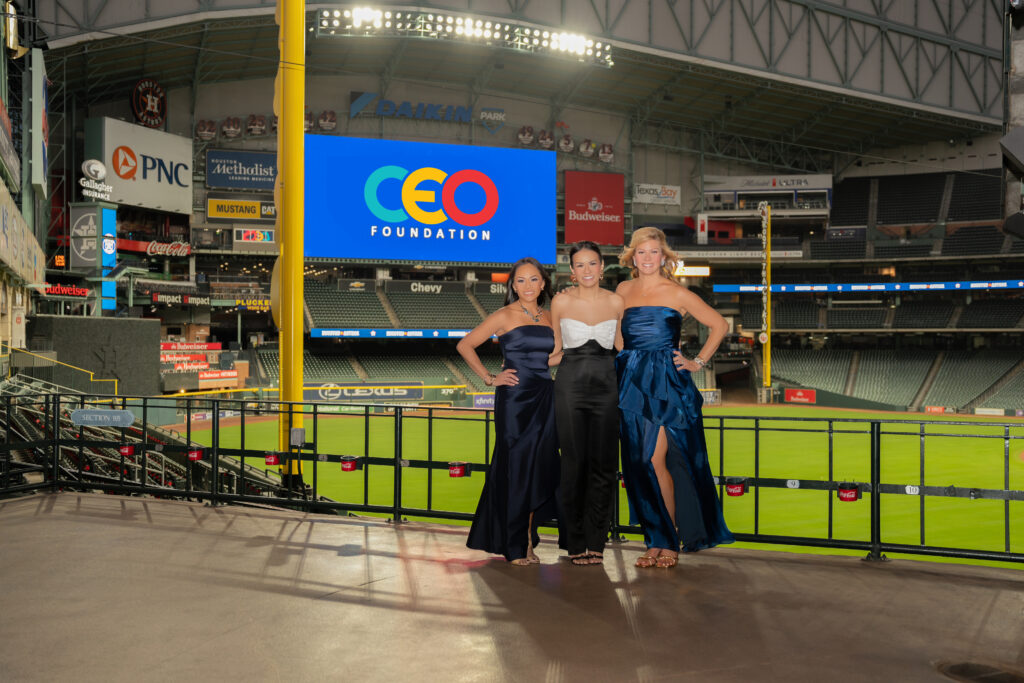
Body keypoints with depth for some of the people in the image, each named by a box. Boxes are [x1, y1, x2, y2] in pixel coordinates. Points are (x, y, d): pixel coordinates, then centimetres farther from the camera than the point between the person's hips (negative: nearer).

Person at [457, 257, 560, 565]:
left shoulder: (549, 318, 12)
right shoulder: (504, 316, -3)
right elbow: (465, 345, -3)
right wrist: (489, 378, -7)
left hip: (544, 398, 5)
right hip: (514, 399, -5)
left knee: (540, 470, 6)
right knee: (515, 468, 0)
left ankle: (526, 541, 18)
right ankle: (513, 546, 10)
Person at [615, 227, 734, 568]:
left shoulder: (677, 293, 0)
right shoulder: (623, 291, 11)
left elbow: (719, 324, 6)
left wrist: (698, 362, 2)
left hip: (666, 384, -4)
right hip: (633, 384, 4)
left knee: (656, 460, -12)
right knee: (639, 464, 4)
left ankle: (670, 541, 1)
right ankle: (656, 540, 14)